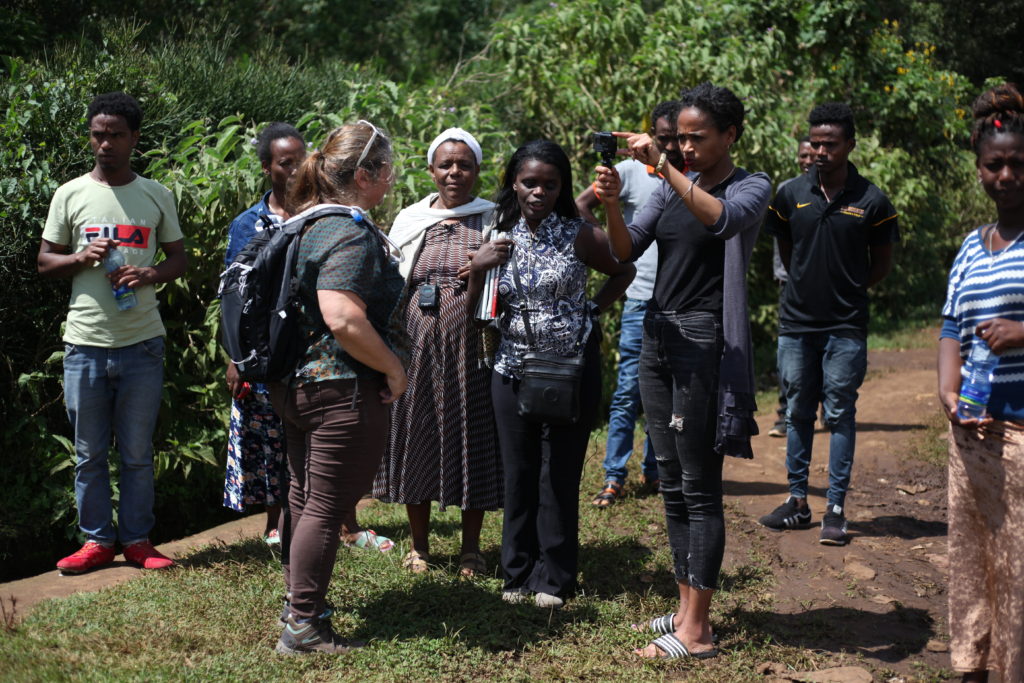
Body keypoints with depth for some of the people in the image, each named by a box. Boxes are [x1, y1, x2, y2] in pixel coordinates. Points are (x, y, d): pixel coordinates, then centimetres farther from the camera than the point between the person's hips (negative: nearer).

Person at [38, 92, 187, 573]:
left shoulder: (157, 196, 6)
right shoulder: (70, 195, 4)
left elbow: (179, 258, 11)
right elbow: (44, 261, 8)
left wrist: (152, 273, -11)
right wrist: (82, 258, -13)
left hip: (142, 343, 0)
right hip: (85, 344, 0)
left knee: (138, 452, 7)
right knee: (89, 453, 7)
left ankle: (137, 540, 17)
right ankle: (97, 540, 18)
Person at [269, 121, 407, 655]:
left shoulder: (309, 223, 11)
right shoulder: (352, 234, -19)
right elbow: (343, 317, -30)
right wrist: (393, 368, -19)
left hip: (297, 384, 10)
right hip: (343, 390, -10)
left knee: (303, 497, 20)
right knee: (327, 506, -2)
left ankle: (298, 601, 34)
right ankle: (303, 627, 4)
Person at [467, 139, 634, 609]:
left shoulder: (578, 237, -6)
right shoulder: (500, 240, 3)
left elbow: (624, 272, 8)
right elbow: (474, 314, 5)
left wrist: (591, 311, -2)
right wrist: (477, 270, -10)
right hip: (513, 371, 3)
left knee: (559, 474, 3)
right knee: (518, 473, 7)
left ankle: (554, 579, 13)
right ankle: (518, 574, 19)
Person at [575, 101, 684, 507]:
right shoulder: (631, 172, 0)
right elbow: (582, 206, 1)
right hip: (642, 298, -3)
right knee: (629, 390, -5)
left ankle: (654, 471, 21)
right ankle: (613, 478, 0)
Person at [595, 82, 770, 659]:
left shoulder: (751, 187, -5)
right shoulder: (673, 186, 13)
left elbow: (722, 219, -28)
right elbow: (628, 250, 5)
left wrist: (663, 164, -30)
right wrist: (612, 203, -13)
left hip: (704, 343, -7)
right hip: (658, 336, 7)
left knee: (700, 486, -6)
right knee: (672, 482, 11)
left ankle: (696, 633, -3)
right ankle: (687, 607, 20)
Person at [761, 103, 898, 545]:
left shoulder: (872, 202, -5)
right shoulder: (791, 195, 2)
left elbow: (881, 263, 6)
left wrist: (847, 292, 5)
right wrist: (809, 289, 11)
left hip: (845, 329, -3)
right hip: (796, 323, 3)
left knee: (840, 415, 1)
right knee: (798, 413, 9)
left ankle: (835, 509, 6)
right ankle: (797, 501, 19)